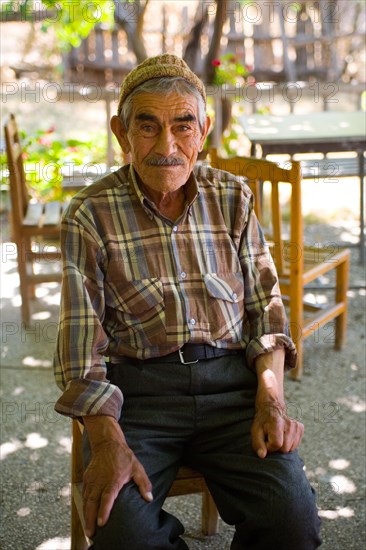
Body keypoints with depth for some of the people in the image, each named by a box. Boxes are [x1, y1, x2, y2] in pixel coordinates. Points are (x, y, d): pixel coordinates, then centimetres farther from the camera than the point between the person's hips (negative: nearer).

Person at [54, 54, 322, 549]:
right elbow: (81, 344, -5)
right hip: (136, 386, -2)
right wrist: (108, 441, -18)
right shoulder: (91, 216, -1)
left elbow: (265, 305, 11)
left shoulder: (233, 198, 8)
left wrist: (272, 398, -4)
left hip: (231, 377, 2)